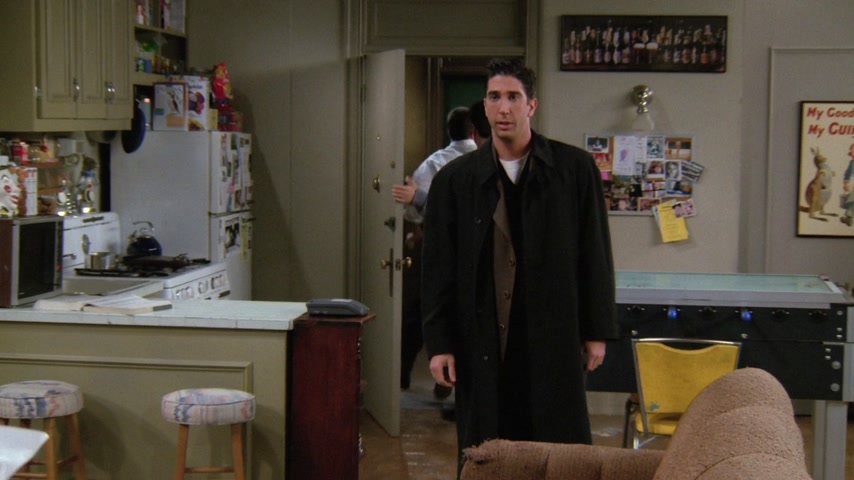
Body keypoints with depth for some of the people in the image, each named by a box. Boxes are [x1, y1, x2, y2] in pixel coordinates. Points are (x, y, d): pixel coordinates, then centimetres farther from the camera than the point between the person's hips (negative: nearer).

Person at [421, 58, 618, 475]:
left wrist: (597, 331, 2)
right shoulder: (455, 180, 2)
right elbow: (438, 268, 3)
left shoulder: (575, 169, -1)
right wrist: (438, 343, 0)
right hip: (482, 342, 1)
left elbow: (595, 255, 3)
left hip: (554, 338, -1)